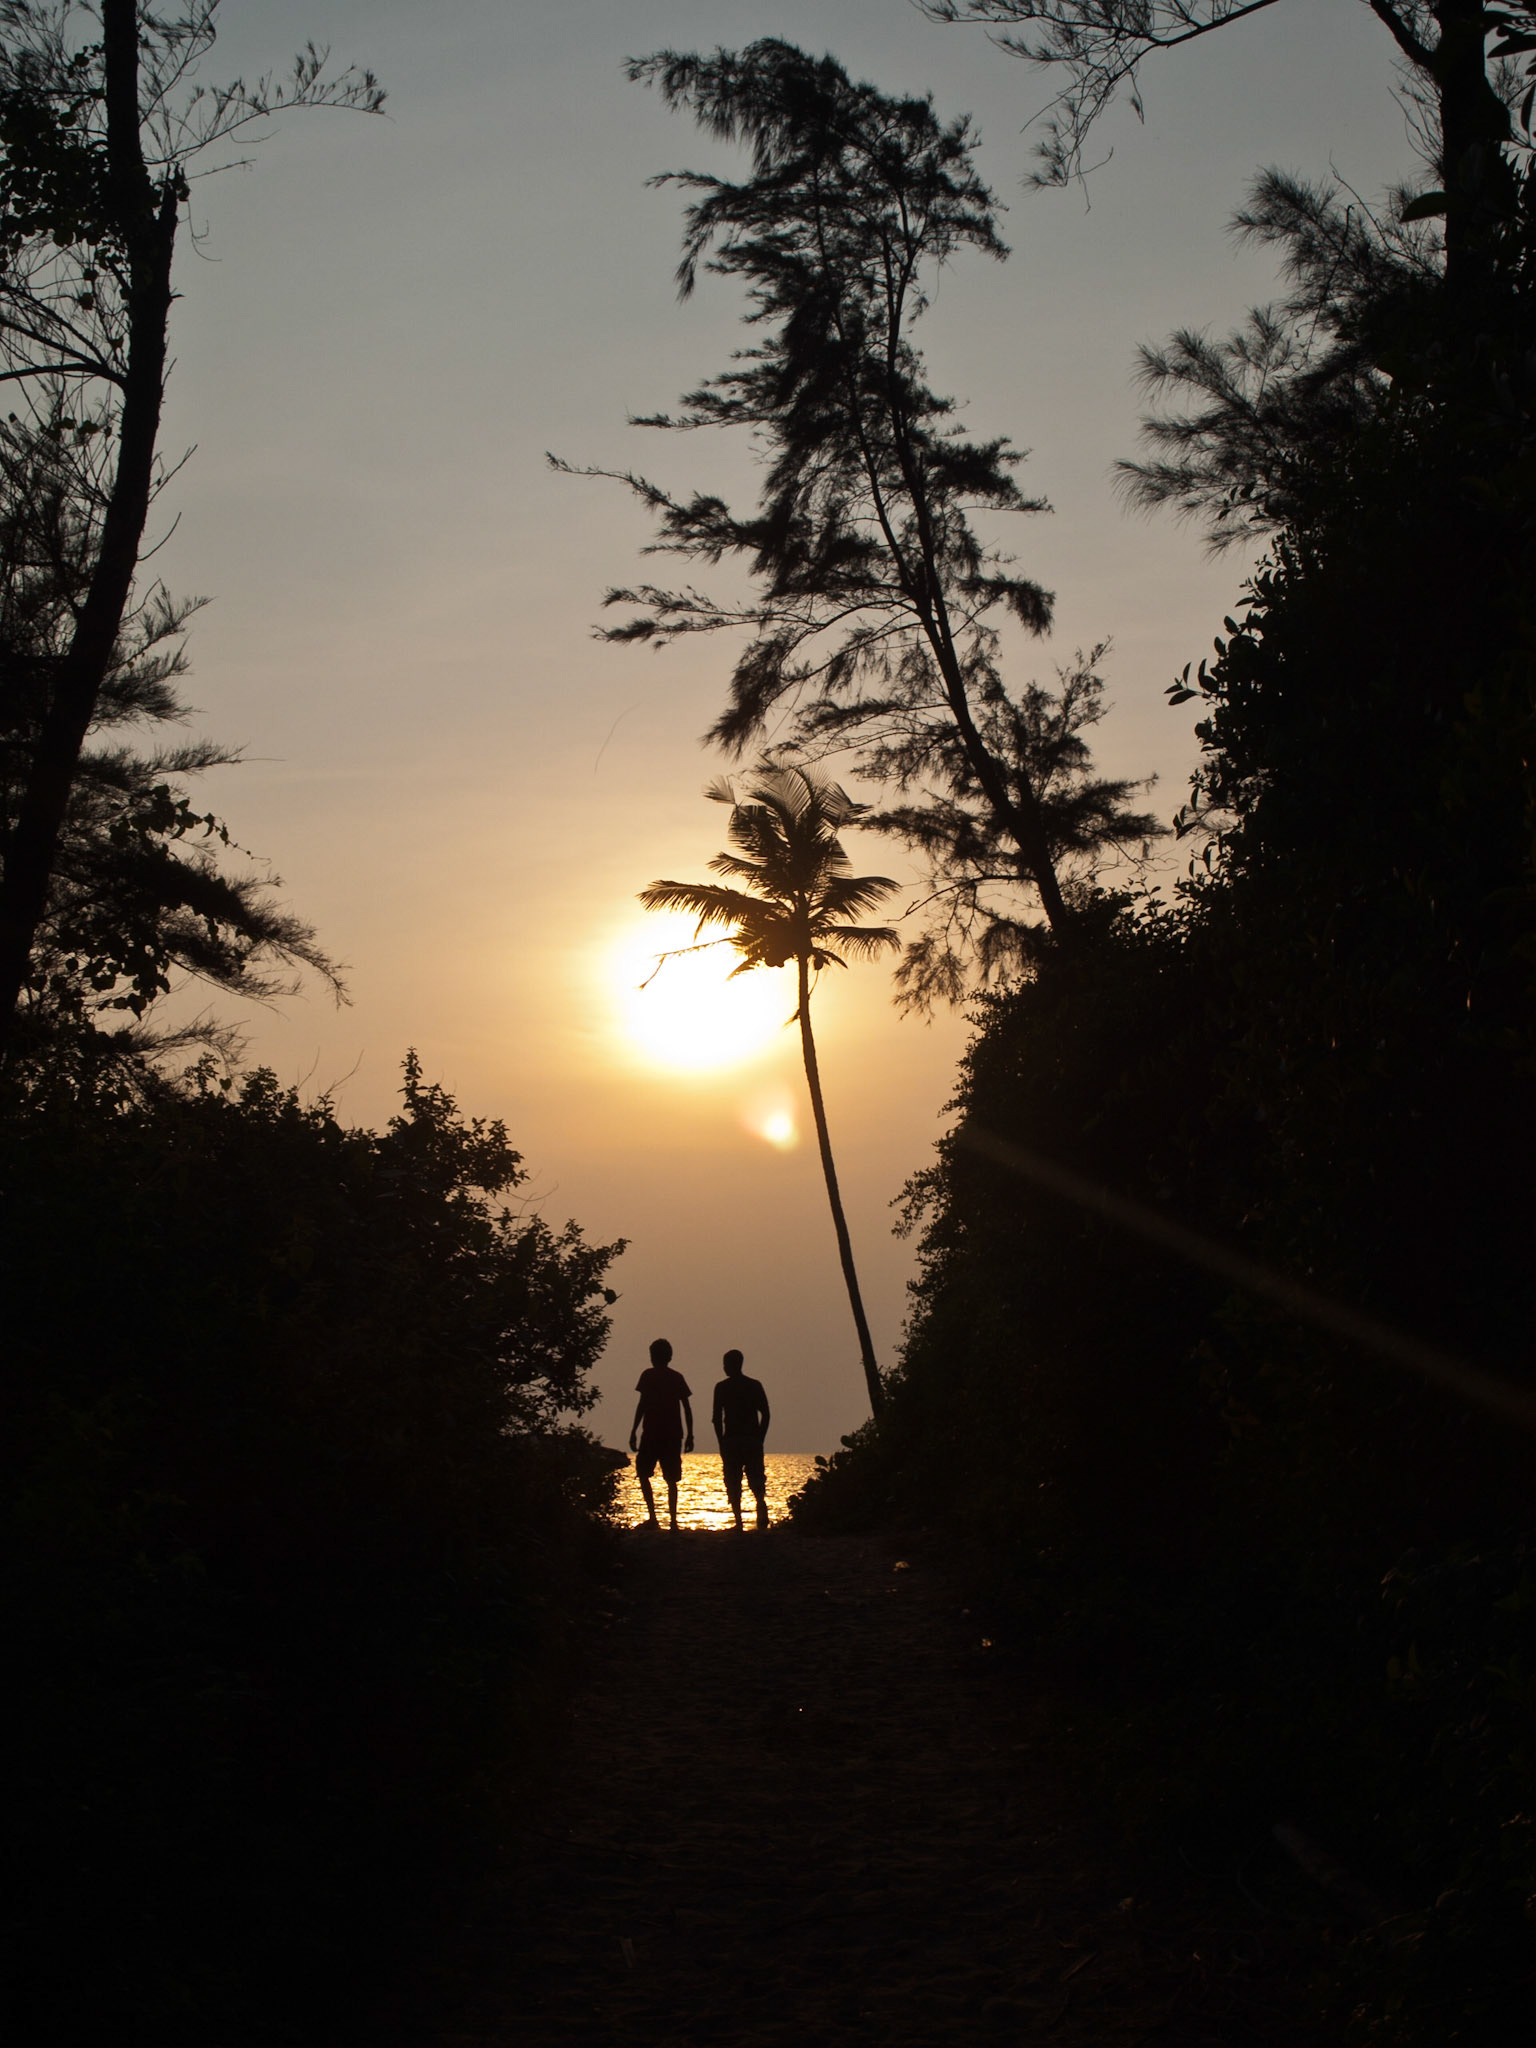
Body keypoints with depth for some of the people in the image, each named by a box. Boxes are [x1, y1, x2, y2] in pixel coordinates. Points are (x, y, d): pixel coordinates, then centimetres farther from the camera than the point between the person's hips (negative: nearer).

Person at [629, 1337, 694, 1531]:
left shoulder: (648, 1375, -2)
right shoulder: (677, 1378, 9)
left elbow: (642, 1404, -8)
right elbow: (687, 1408, 7)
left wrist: (633, 1431, -5)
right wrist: (690, 1435, 11)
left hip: (651, 1434, -4)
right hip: (673, 1435, 4)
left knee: (643, 1473, 8)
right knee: (671, 1479, 8)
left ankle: (653, 1517, -5)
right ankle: (673, 1522, 1)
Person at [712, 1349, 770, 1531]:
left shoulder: (721, 1388, -1)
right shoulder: (755, 1386, 7)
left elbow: (717, 1418, -4)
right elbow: (765, 1414, 4)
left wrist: (721, 1443, 2)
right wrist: (759, 1439, 10)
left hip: (731, 1441, -2)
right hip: (752, 1440, 2)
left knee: (733, 1484, 4)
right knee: (756, 1482, 6)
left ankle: (738, 1521, -6)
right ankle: (763, 1516, -17)